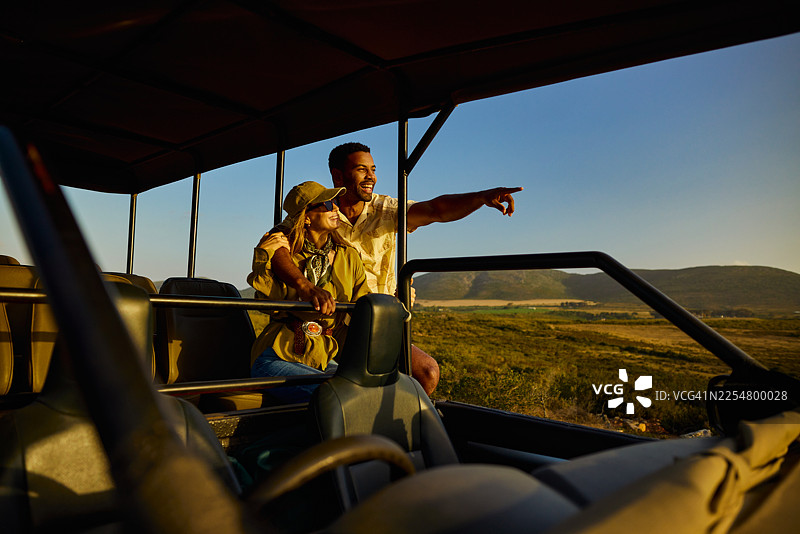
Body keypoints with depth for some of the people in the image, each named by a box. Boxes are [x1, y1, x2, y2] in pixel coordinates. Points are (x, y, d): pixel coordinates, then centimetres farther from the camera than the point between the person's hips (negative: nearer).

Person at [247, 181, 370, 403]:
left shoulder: (348, 256, 9)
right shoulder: (284, 252, 0)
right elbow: (269, 302, -10)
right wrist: (262, 257, -18)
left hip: (321, 359, 5)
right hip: (276, 358, -4)